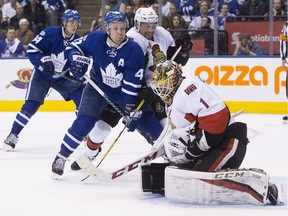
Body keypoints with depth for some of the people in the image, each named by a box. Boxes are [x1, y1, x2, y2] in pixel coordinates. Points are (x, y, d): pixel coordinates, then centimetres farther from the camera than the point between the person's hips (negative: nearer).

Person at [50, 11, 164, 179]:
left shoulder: (134, 50, -23)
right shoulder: (96, 39, -18)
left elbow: (133, 83, -24)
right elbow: (74, 46, -1)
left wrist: (131, 110, -26)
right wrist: (77, 58, -24)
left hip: (125, 92, 0)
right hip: (98, 88, 0)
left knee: (147, 123, -3)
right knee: (84, 123, -17)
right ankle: (61, 157, -4)